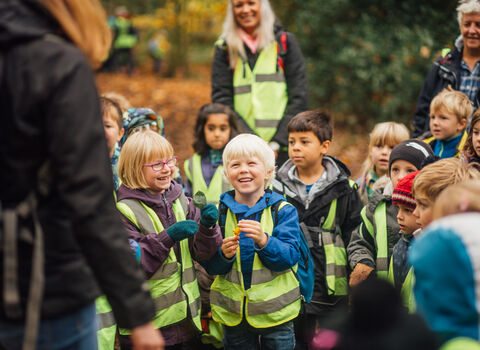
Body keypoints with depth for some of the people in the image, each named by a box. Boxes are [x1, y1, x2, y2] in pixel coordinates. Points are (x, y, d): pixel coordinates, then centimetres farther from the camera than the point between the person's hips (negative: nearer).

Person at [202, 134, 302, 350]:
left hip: (276, 309, -2)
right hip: (232, 311, 2)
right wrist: (223, 254, -22)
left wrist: (264, 241, -31)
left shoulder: (283, 210, -6)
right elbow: (209, 266, -1)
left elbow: (290, 256, -14)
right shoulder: (220, 212, -1)